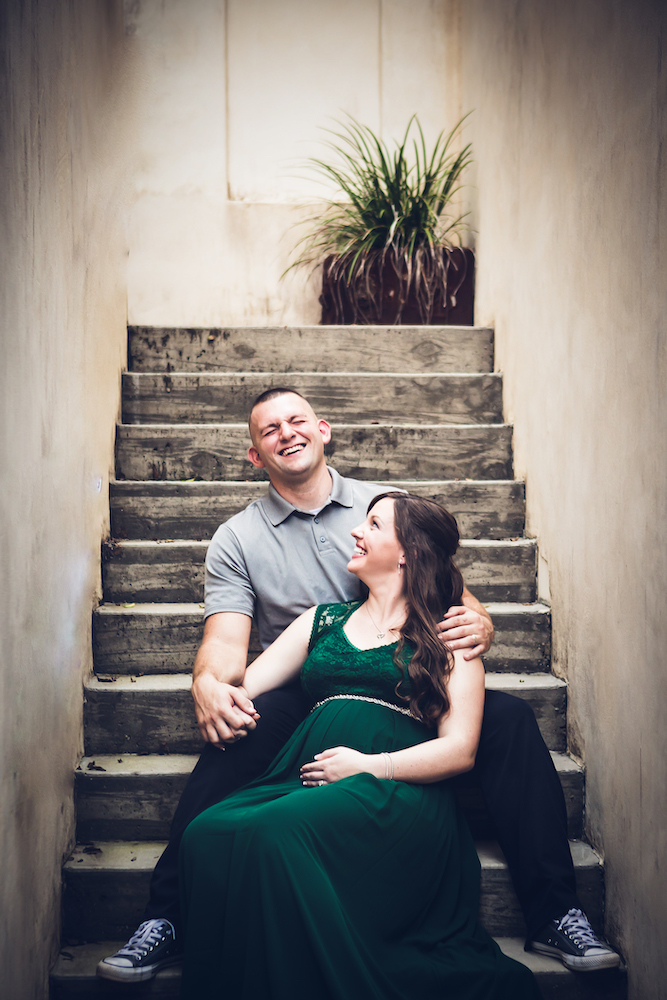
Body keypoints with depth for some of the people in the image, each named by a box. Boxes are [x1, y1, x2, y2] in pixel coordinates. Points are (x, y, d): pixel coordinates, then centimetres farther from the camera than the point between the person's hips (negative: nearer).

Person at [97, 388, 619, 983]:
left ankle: (555, 911, -15)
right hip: (299, 701, -1)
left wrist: (478, 627, -18)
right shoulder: (237, 539, 8)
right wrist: (208, 682, -28)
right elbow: (227, 640, -3)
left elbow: (457, 598, 8)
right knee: (234, 733, -34)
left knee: (509, 718, -23)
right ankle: (169, 921, -25)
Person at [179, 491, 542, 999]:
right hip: (306, 781, 5)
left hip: (397, 793, -4)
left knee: (274, 832, -36)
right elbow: (238, 686, 22)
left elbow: (460, 749, 3)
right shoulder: (323, 621, 28)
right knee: (208, 833, -29)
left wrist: (371, 767, -10)